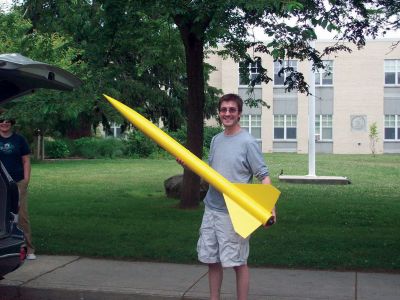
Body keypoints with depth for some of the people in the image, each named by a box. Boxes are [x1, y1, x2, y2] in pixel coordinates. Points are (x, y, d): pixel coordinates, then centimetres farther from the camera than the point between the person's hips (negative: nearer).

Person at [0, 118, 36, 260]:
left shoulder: (19, 139, 8)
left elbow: (26, 161, 8)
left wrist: (26, 179, -2)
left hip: (18, 183, 0)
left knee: (22, 216, -2)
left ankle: (29, 249, 3)